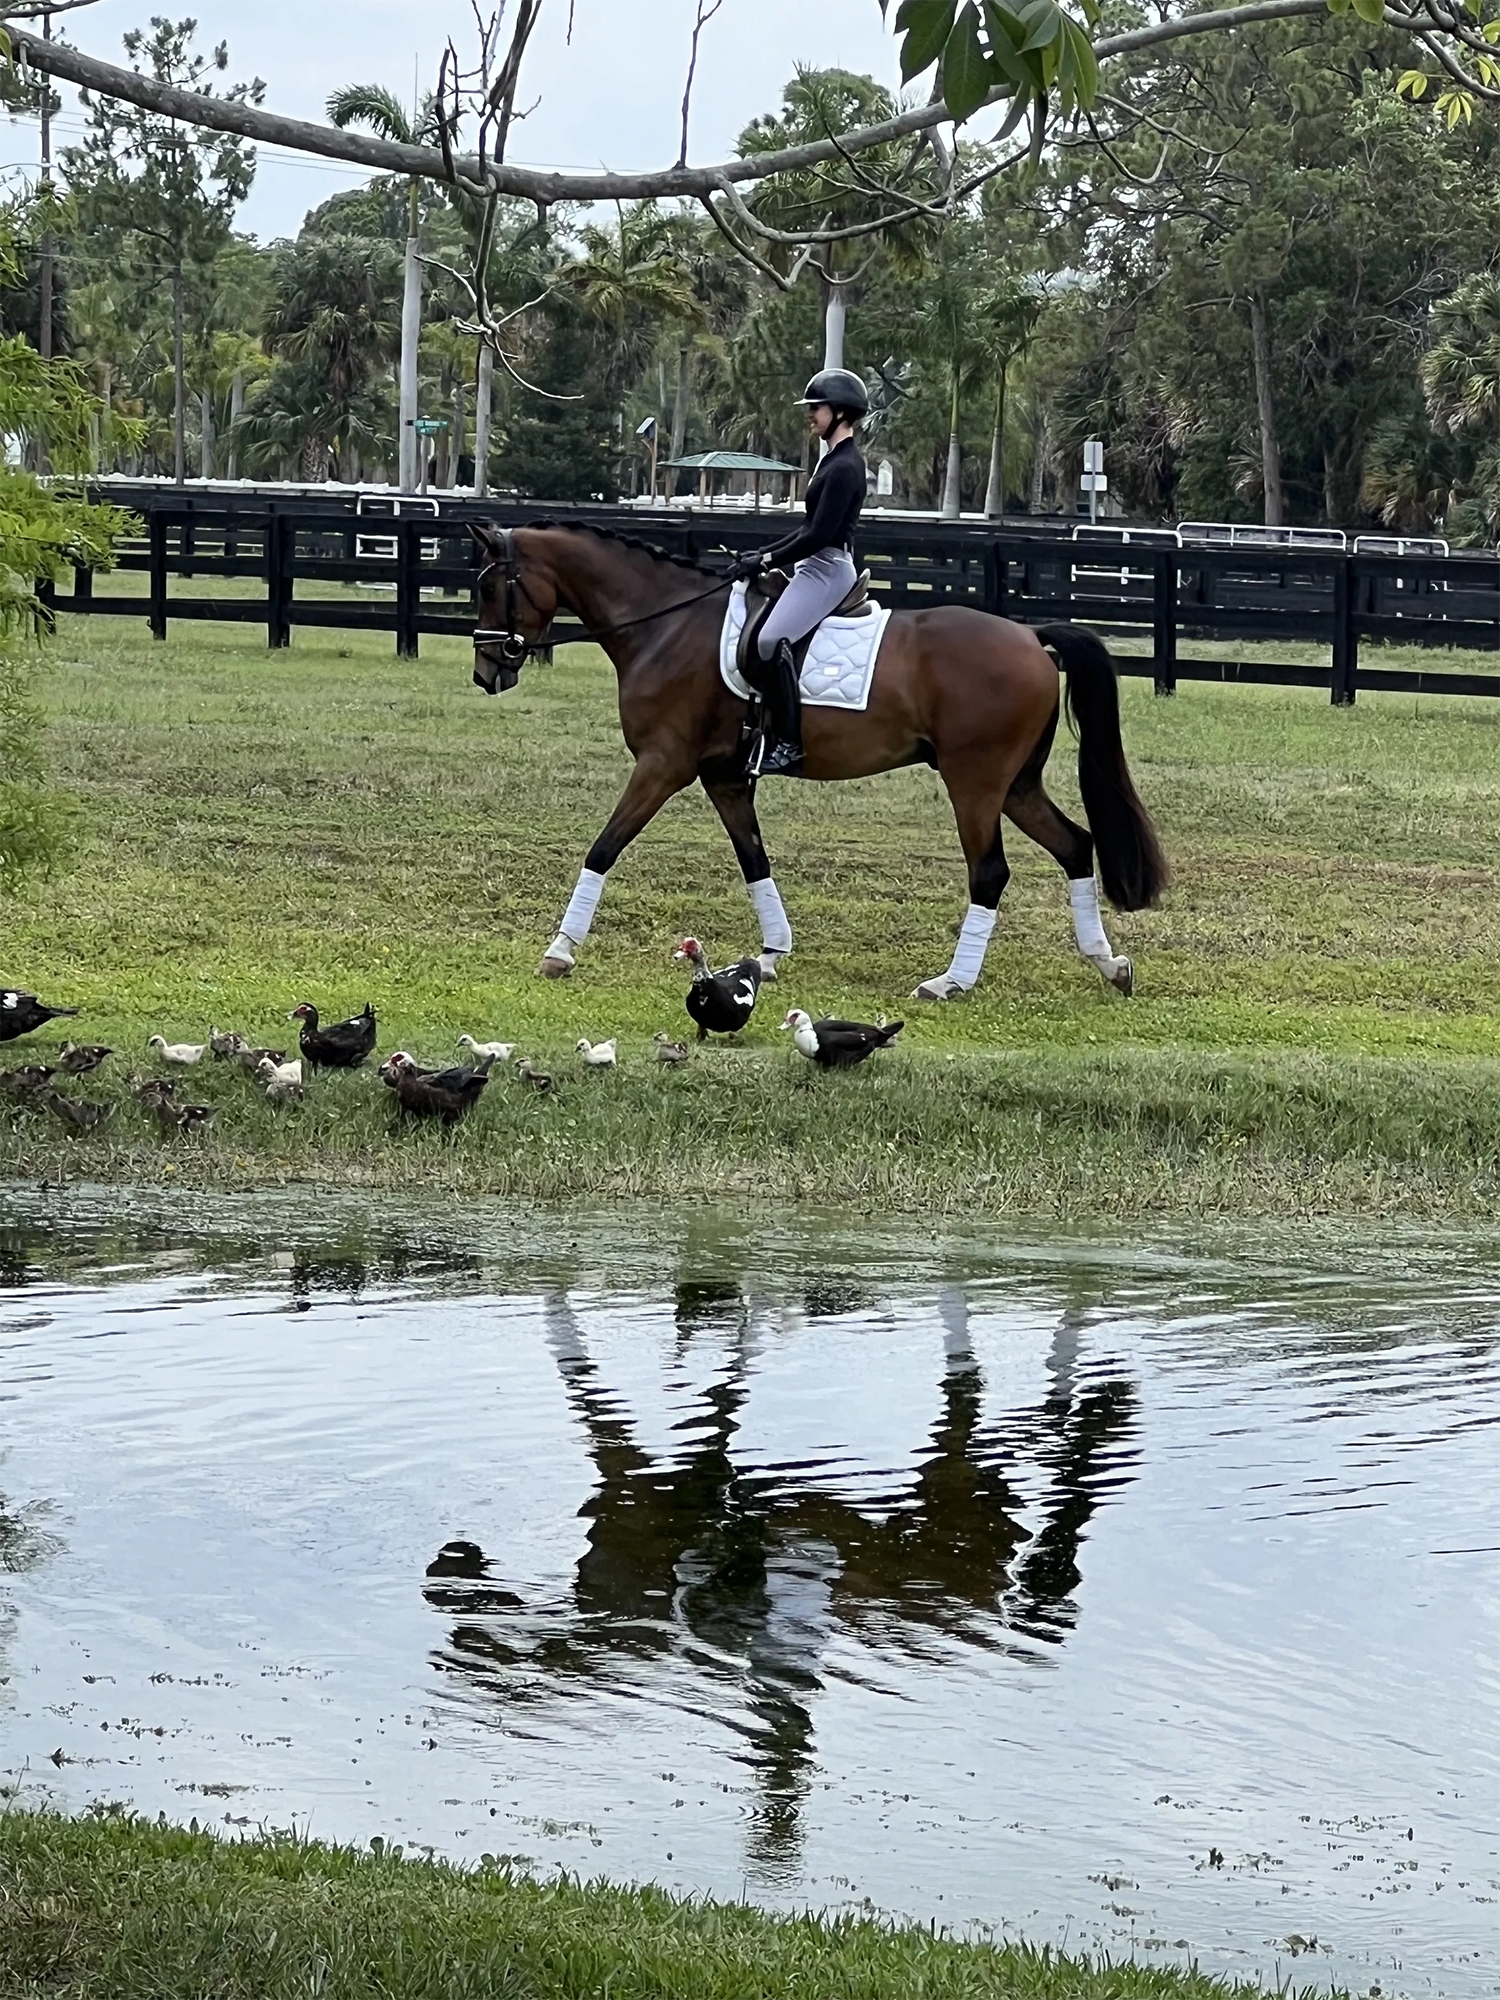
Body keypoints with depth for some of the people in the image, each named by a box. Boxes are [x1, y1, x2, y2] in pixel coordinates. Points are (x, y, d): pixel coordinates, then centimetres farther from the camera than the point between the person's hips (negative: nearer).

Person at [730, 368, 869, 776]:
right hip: (817, 566, 11)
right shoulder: (834, 460, 16)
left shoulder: (844, 467, -15)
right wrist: (765, 555, 15)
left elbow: (820, 535, -21)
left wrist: (767, 561, -16)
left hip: (828, 569, -11)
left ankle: (790, 745, -26)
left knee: (771, 639, -28)